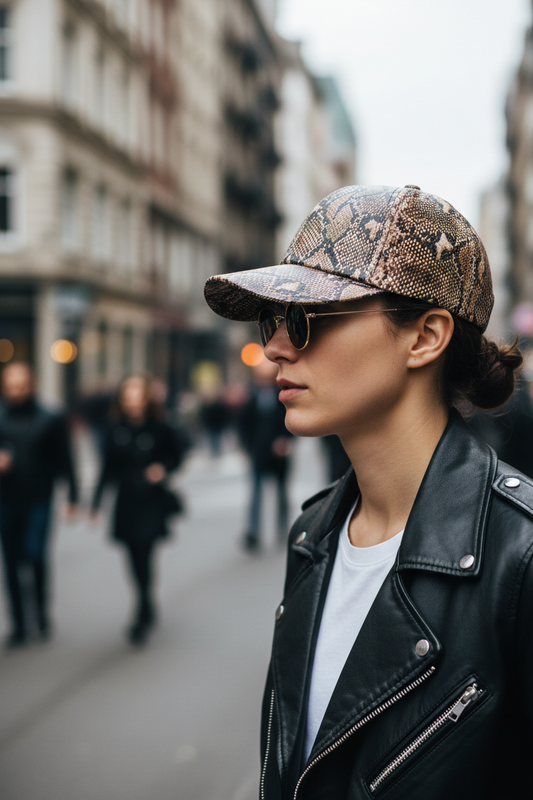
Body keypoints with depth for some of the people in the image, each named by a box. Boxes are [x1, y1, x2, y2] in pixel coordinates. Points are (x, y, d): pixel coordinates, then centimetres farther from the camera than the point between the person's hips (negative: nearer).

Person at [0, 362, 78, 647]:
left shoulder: (51, 420, -1)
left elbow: (64, 461, 2)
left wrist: (72, 497, 0)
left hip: (38, 501, -2)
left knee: (35, 555, -11)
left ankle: (42, 611, 14)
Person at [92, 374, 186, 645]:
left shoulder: (160, 430, -6)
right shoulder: (116, 432, 1)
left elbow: (177, 455, 8)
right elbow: (108, 469, 7)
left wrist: (163, 467, -12)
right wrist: (97, 502, 5)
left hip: (152, 503, -3)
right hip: (126, 503, 3)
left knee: (143, 556, -9)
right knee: (136, 560, 9)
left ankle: (142, 618, 1)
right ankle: (148, 611, 28)